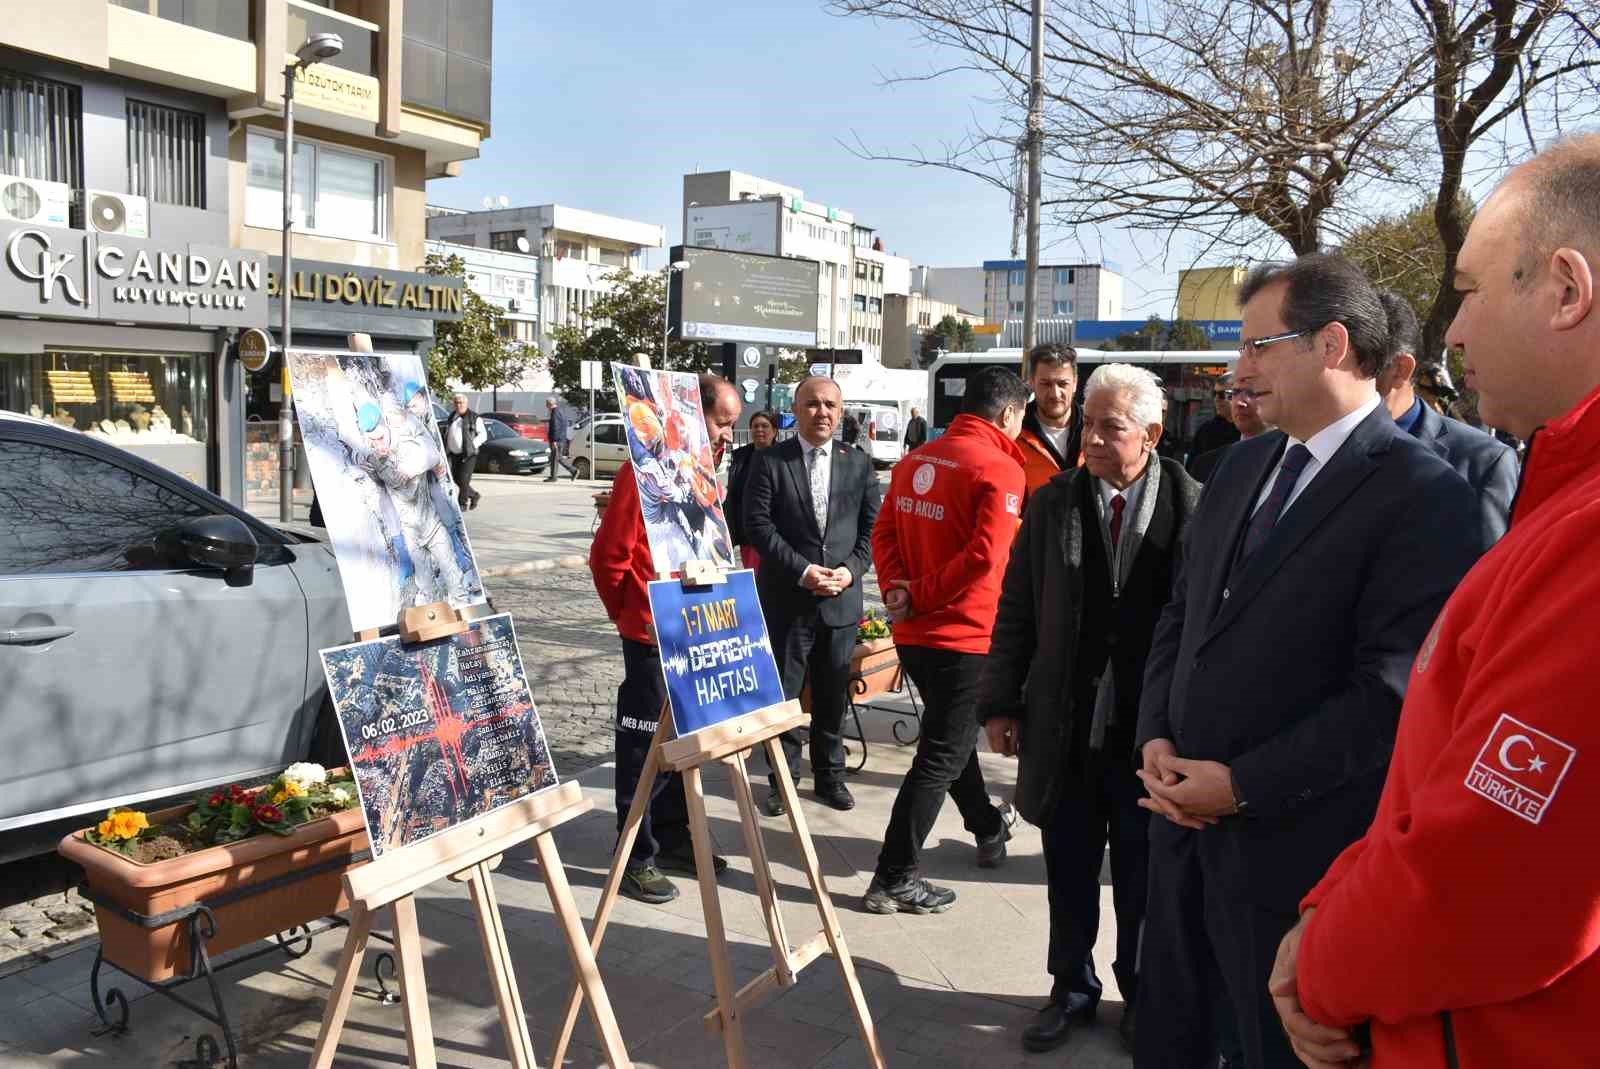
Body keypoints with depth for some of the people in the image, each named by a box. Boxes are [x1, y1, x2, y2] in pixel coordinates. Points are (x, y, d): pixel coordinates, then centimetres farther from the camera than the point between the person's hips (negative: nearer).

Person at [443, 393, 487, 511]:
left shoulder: (474, 417, -4)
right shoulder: (451, 417, 14)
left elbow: (483, 435, -5)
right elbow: (447, 435, 24)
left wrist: (472, 445, -15)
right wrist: (446, 450, 13)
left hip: (469, 454, -6)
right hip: (454, 454, 6)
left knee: (464, 479, -9)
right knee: (456, 479, 8)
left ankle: (463, 503, 2)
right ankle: (474, 495, 28)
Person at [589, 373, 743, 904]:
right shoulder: (645, 472, -16)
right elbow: (609, 555, -14)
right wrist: (632, 615, -3)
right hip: (653, 636, -8)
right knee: (645, 746, 2)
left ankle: (673, 839, 31)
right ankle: (637, 857, 14)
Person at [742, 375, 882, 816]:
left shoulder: (858, 463, 6)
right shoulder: (770, 461, -3)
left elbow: (873, 526, 5)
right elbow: (758, 524, -9)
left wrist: (850, 569, -10)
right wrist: (802, 571, -17)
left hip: (842, 599, 3)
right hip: (786, 599, -2)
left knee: (833, 695, 14)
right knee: (782, 693, 7)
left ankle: (830, 775, 29)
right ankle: (783, 777, 23)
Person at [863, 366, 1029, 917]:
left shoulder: (915, 462, 6)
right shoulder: (1000, 469, -14)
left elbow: (884, 532, 5)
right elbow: (985, 555, -23)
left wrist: (897, 588, -4)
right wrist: (921, 595, -14)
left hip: (913, 633, 8)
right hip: (965, 635, -8)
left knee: (953, 734, 25)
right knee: (941, 757, 3)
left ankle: (988, 828, 47)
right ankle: (893, 880, 7)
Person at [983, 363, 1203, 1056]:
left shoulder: (1192, 509, -9)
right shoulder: (1053, 503, 1)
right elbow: (1016, 611, 4)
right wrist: (1001, 703, 3)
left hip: (1151, 733, -2)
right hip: (1064, 731, 2)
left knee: (1142, 880, 16)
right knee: (1069, 876, 16)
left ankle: (1141, 994, 38)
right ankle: (1072, 988, 37)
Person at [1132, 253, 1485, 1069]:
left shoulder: (1423, 494, -15)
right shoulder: (1243, 465, 9)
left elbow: (1389, 690, -20)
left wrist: (1243, 785, -17)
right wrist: (1157, 738, -2)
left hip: (1290, 846, -6)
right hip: (1184, 815, 7)